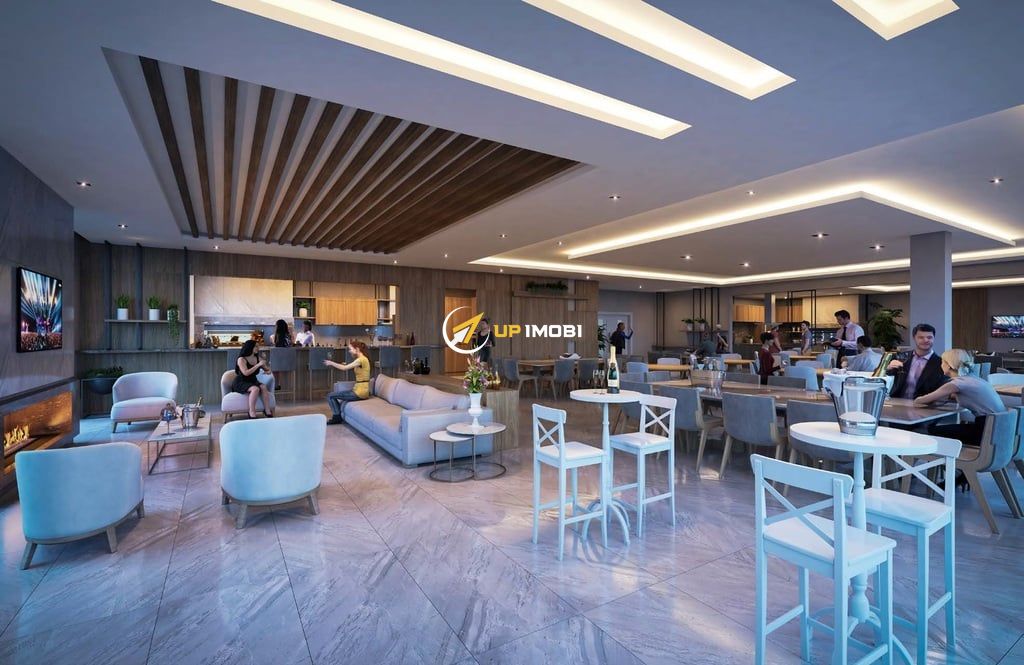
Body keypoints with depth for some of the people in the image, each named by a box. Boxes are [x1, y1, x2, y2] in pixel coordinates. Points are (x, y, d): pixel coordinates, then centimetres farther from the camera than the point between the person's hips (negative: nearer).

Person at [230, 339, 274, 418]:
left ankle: (267, 411, -28)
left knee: (264, 387, -28)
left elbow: (266, 369, 14)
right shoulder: (241, 359, -10)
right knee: (255, 389, -36)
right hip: (241, 383, -5)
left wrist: (268, 371, -10)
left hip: (253, 381, 5)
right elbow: (246, 373, -24)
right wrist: (258, 365, -24)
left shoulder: (257, 358, 7)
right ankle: (252, 413, -32)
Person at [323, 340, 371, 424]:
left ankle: (337, 417, 15)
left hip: (360, 391, -10)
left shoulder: (361, 359, -18)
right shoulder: (361, 359, 13)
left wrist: (331, 363, -5)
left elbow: (344, 368, -18)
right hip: (358, 388, 10)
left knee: (331, 396, -2)